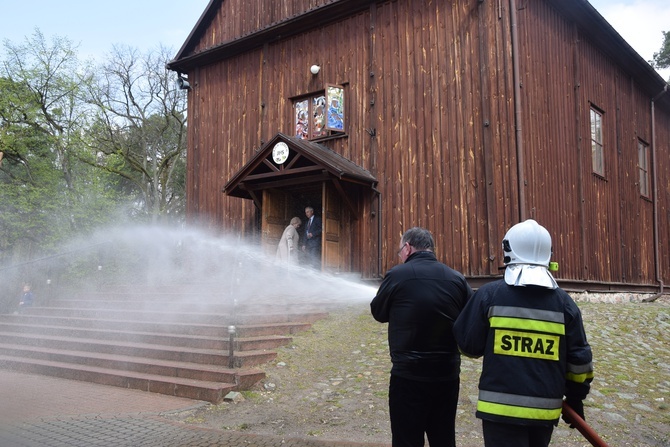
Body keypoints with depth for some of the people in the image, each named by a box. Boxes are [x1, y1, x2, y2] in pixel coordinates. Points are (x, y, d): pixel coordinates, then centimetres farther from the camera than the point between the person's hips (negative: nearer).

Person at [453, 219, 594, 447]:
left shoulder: (490, 294, -7)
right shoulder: (564, 302, 2)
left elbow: (468, 344, -2)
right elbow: (579, 357, 6)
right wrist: (575, 397, 20)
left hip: (501, 407, -4)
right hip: (545, 408, 4)